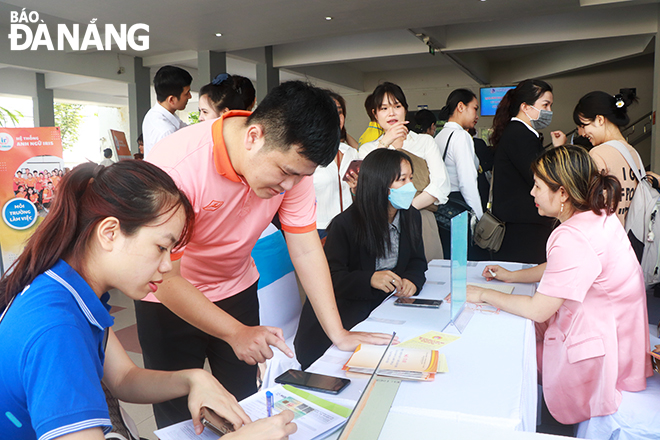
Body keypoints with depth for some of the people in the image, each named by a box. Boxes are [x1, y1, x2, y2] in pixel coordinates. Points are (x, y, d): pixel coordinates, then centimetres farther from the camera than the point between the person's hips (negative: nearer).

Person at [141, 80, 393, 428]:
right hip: (170, 300, -3)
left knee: (245, 408, 12)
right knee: (180, 416, 7)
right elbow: (166, 278, -27)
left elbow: (306, 249, -13)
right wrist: (236, 333, -35)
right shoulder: (176, 166, -32)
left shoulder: (291, 158, -18)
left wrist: (339, 334, -14)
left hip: (236, 288, 4)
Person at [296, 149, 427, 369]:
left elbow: (418, 260, 11)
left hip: (387, 304, 6)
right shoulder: (345, 224, -14)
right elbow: (330, 276, -16)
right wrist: (370, 279, -33)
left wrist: (412, 279, -13)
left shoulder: (412, 217, 5)